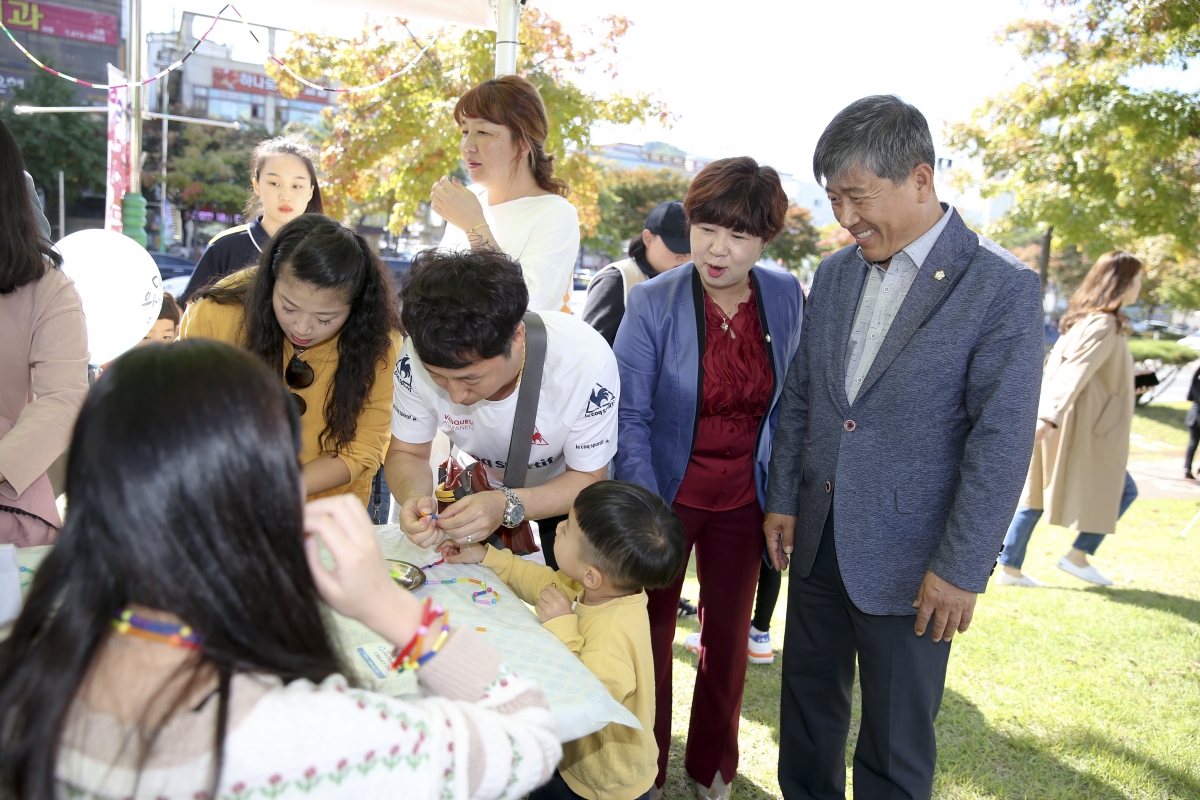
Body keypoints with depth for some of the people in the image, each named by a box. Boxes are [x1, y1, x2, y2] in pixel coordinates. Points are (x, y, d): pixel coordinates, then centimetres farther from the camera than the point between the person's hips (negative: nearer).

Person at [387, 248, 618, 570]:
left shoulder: (586, 361, -38)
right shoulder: (422, 354, -30)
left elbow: (588, 479, -24)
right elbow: (407, 453, -15)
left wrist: (507, 506, -42)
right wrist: (413, 497, -39)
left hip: (564, 489, -2)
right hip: (479, 482, 2)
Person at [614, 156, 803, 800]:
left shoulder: (786, 297, -5)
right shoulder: (653, 302, -15)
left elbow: (790, 400, 5)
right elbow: (631, 416, -13)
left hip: (744, 501, 3)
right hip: (667, 493, -2)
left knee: (728, 636, 15)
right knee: (652, 633, 11)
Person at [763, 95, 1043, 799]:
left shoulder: (1004, 289, -13)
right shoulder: (835, 273, 6)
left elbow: (1002, 442, -15)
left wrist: (961, 569, -15)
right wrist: (782, 500, 8)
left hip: (908, 560, -5)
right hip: (816, 539, 6)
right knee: (808, 706, 20)